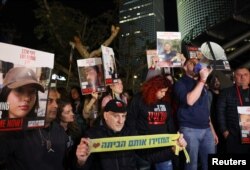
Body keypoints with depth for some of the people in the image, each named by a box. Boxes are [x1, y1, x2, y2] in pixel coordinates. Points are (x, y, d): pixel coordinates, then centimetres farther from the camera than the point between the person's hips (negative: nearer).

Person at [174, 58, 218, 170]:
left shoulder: (201, 85, 17)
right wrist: (202, 80, -19)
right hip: (189, 130, -6)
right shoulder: (180, 83, -3)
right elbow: (189, 101, -23)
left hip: (206, 130, 6)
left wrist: (212, 130, 18)